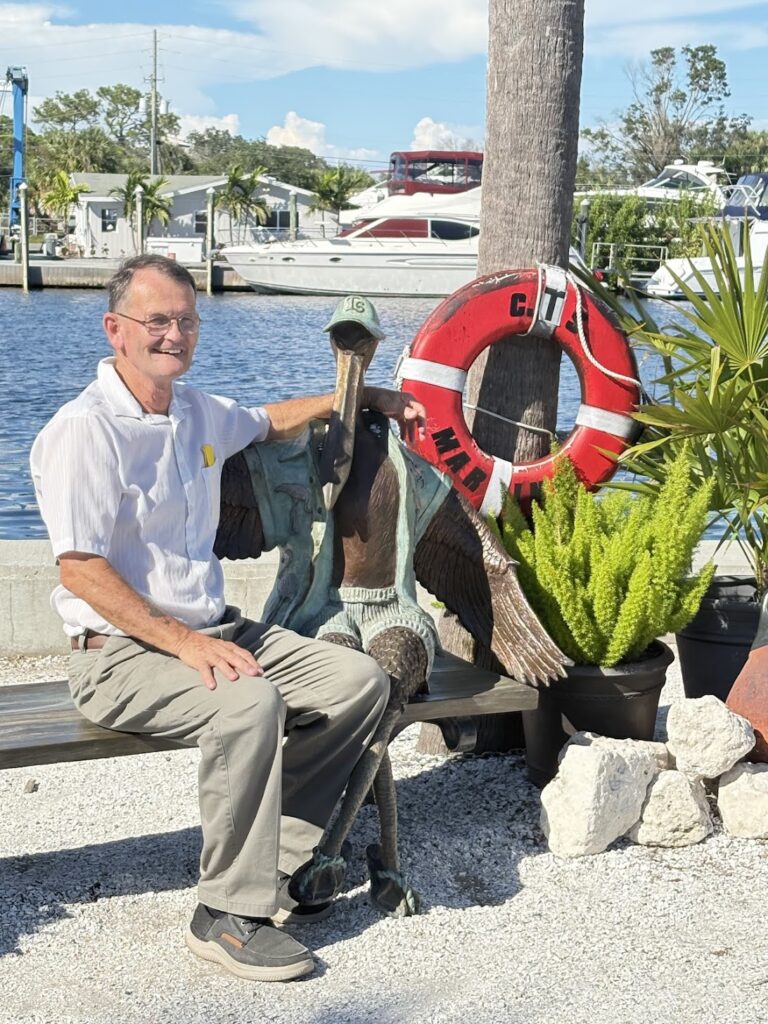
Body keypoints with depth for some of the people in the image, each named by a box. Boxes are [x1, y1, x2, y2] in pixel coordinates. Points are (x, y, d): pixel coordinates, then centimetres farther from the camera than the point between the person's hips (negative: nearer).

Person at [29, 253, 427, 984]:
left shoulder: (196, 411, 12)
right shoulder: (85, 431, -13)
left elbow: (268, 421, 35)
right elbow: (80, 572, -19)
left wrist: (364, 396, 28)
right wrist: (185, 644, -25)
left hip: (216, 629, 9)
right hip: (121, 653, -8)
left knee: (360, 680, -5)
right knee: (251, 702, -34)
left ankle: (273, 860, -2)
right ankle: (229, 915, -19)